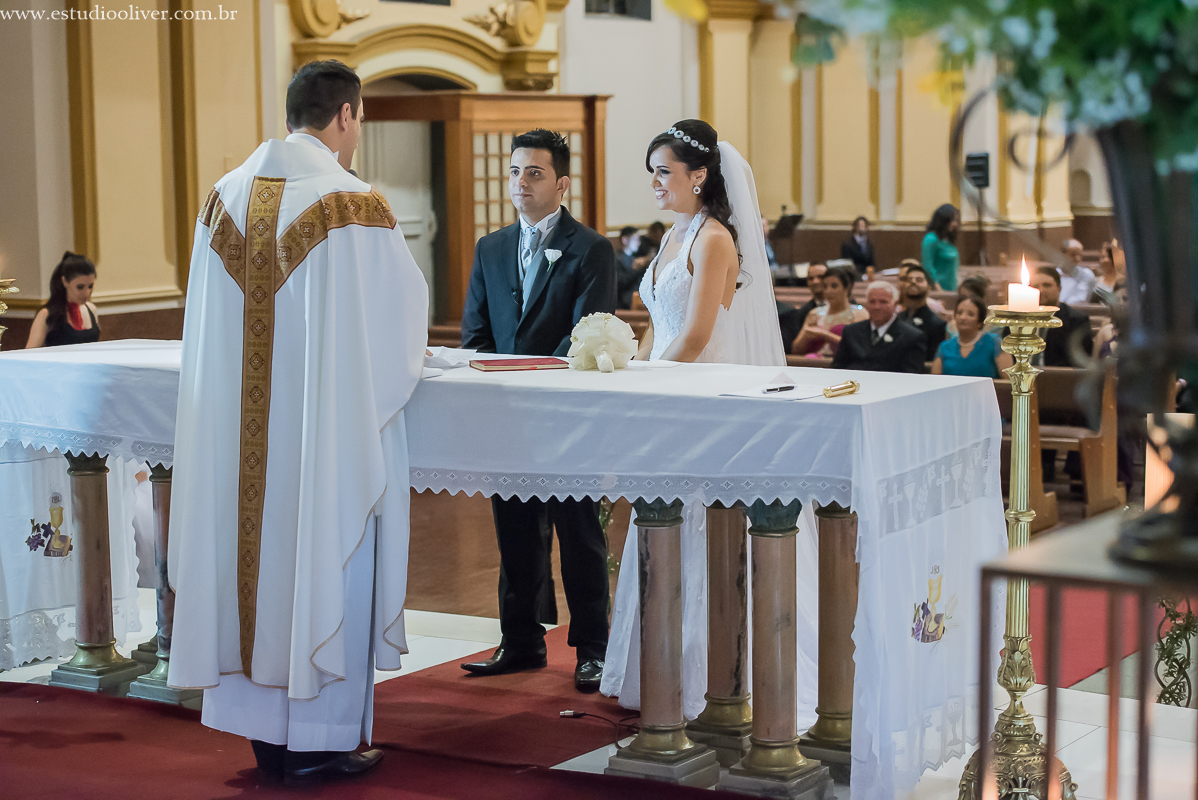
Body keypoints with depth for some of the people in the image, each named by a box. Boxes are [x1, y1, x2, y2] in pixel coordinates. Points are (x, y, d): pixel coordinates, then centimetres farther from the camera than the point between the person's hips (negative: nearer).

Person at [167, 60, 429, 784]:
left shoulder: (228, 196, 5)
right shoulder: (354, 205, -13)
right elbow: (404, 303, -4)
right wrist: (399, 361, 18)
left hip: (239, 424, 6)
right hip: (330, 424, -6)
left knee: (258, 545, 13)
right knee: (324, 556, 4)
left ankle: (265, 727, 23)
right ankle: (321, 737, 11)